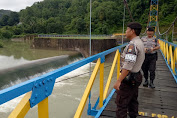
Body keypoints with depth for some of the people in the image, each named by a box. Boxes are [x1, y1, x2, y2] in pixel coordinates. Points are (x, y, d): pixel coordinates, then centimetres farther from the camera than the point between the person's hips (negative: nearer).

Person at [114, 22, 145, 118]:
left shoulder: (133, 44, -20)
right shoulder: (140, 43, 12)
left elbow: (128, 66, -28)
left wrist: (118, 81, -27)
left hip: (129, 78, -10)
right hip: (136, 77, 10)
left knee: (121, 103, -2)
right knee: (132, 101, 20)